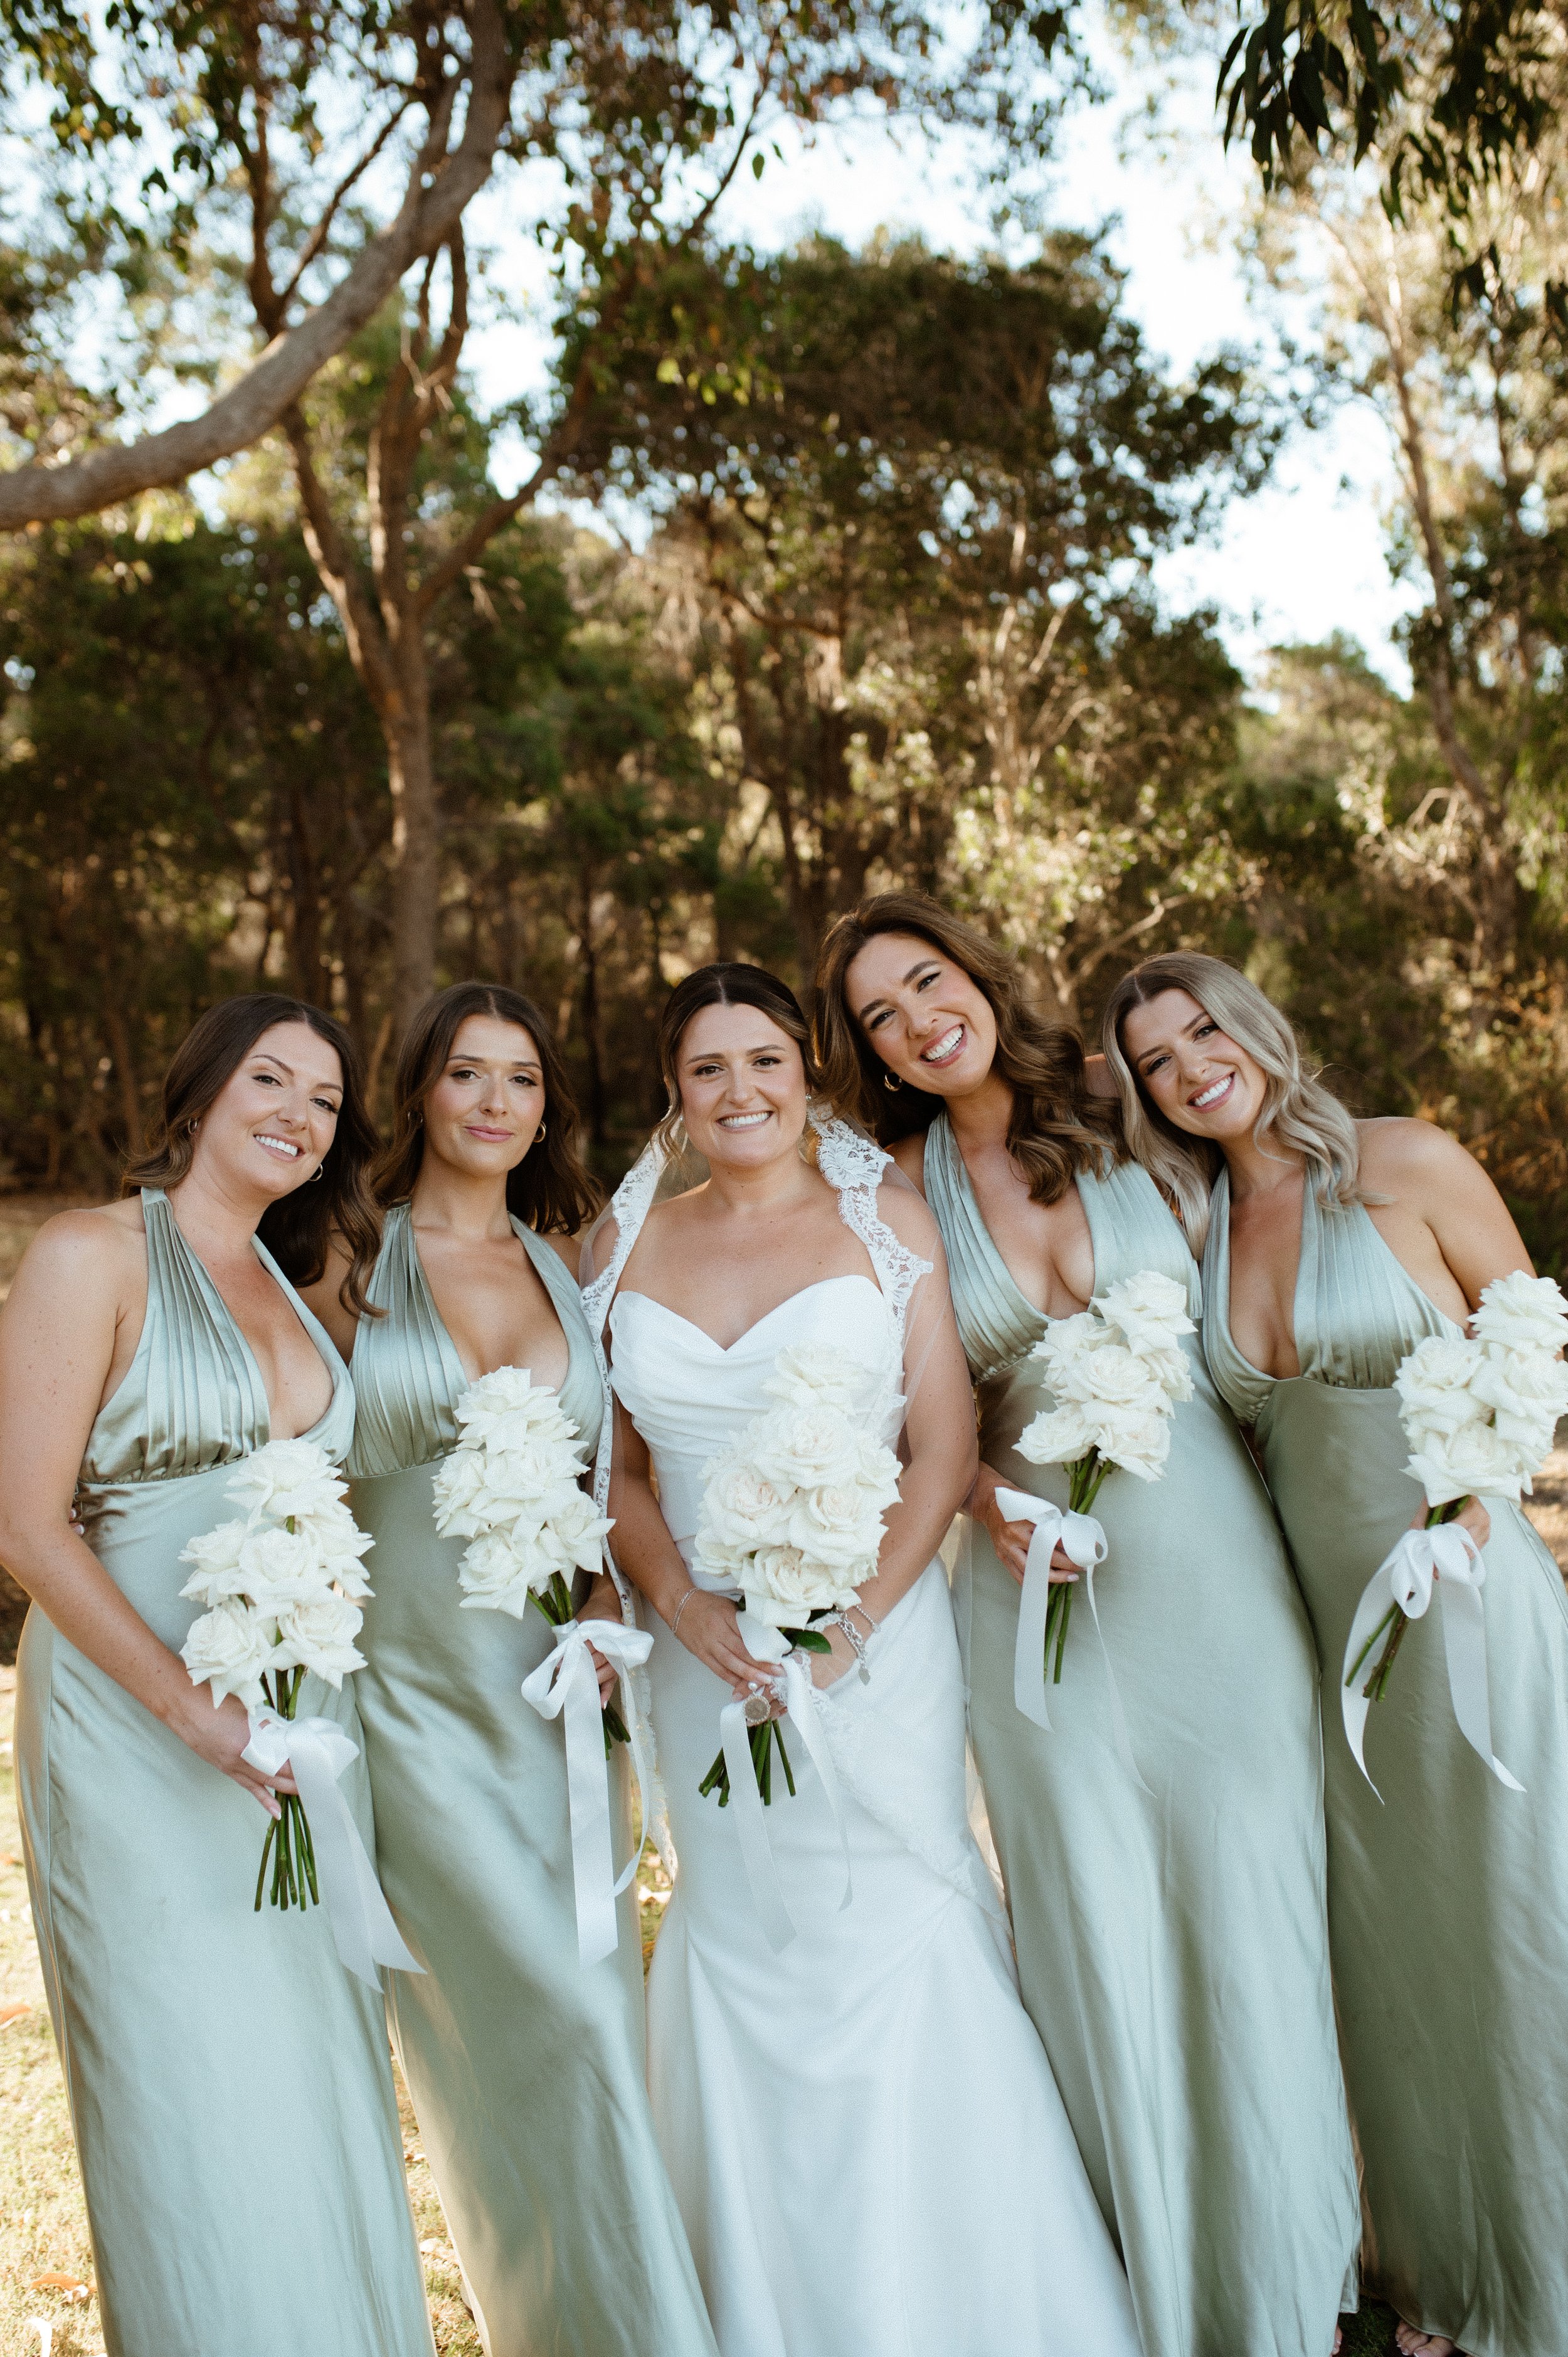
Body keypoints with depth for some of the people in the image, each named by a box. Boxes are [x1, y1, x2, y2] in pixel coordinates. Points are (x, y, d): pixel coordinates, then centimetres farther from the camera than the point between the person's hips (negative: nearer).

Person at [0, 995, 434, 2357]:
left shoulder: (288, 1287, 13)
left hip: (308, 1726, 6)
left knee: (324, 2088, 13)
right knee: (203, 2107, 3)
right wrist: (196, 1709, -16)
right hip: (138, 1731, -6)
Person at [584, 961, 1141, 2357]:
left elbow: (945, 1444, -5)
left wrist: (854, 1616, -15)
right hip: (704, 1654, 3)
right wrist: (687, 1609, -9)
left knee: (897, 1935, 0)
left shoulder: (883, 1218, 0)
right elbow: (615, 1467, 7)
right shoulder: (628, 1245, 6)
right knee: (739, 1949, 11)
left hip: (875, 1639, -2)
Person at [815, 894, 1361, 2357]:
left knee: (1246, 1919, 6)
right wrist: (983, 1497, -8)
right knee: (1098, 1941, 8)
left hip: (1211, 1564, 0)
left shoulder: (1130, 1123, 1)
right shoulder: (899, 1189, 2)